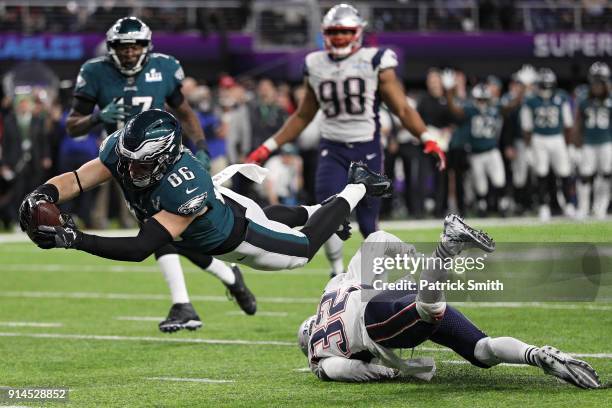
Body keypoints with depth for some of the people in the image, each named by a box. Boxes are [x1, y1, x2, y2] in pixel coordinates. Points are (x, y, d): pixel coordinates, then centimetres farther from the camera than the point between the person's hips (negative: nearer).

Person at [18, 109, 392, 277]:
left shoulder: (185, 189, -50)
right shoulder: (121, 148, -32)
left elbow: (140, 248, -53)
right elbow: (76, 179, -30)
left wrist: (73, 239, -61)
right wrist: (41, 196, -52)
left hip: (233, 237, -6)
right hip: (217, 199, 6)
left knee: (303, 249, 19)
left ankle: (356, 188, 37)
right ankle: (315, 211, 61)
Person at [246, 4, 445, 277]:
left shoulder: (375, 62, -4)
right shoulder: (316, 66, 6)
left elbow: (402, 109, -5)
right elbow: (303, 116, 18)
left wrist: (426, 139, -20)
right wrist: (268, 148, 15)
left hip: (367, 151, -2)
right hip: (332, 150, 2)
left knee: (368, 223, 2)